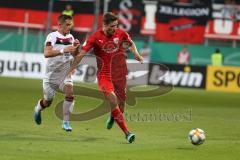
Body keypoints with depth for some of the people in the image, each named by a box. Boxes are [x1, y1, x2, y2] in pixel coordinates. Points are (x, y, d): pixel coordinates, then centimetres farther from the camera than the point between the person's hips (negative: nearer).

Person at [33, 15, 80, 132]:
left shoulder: (70, 37, 2)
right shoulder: (52, 36, -16)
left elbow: (74, 54, 13)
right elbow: (46, 53, -30)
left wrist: (75, 47, -9)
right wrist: (63, 50, -40)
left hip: (65, 74, 3)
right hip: (51, 74, -3)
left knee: (70, 93, -23)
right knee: (47, 101, 10)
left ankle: (66, 122, -13)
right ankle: (38, 109, 46)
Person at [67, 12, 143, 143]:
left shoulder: (121, 33, -2)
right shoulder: (95, 38, -10)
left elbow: (130, 43, 19)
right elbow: (81, 54, -9)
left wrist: (136, 54, 1)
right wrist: (71, 70, -13)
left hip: (120, 73, 3)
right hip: (104, 75, -3)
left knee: (121, 102, 10)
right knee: (113, 101, -19)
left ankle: (113, 116, 47)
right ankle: (127, 133, -20)